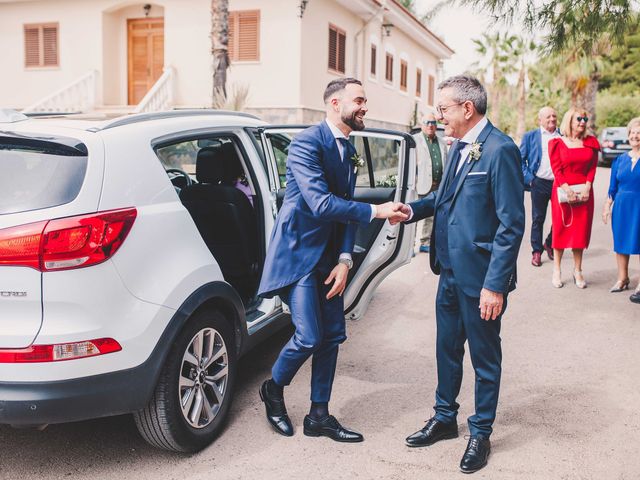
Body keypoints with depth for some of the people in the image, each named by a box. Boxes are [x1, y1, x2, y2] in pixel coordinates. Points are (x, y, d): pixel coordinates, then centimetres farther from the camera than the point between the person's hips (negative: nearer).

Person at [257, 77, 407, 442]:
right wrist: (376, 211, -22)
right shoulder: (307, 143, -15)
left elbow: (346, 207, 10)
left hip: (330, 255, 8)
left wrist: (345, 259, -2)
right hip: (299, 251, -8)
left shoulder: (349, 150, 11)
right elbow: (321, 203, -25)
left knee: (332, 336, 8)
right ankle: (274, 390, 20)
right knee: (309, 338, -10)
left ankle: (319, 416, 21)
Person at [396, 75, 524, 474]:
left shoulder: (500, 150, -19)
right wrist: (413, 209, -1)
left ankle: (481, 433, 29)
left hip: (481, 276, -8)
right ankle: (445, 419, 39)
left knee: (485, 355, 11)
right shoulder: (459, 147, 7)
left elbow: (512, 224, -20)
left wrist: (495, 284, -21)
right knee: (447, 348, 20)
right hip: (451, 270, 8)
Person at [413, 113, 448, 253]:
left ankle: (425, 243, 22)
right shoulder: (415, 140, -1)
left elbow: (446, 164, 20)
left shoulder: (442, 142, 17)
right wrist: (413, 183, -14)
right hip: (421, 186, -6)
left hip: (438, 187, 6)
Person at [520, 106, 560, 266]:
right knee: (538, 219, 4)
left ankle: (549, 244, 29)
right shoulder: (530, 136, 3)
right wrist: (529, 179, -7)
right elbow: (520, 159, 3)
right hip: (539, 183, -2)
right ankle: (536, 251, 13)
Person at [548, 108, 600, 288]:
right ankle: (557, 271, 10)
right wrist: (567, 189, -16)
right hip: (562, 191, -3)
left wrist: (587, 186, -10)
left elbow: (592, 167, 4)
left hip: (584, 192, 3)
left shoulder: (590, 142, 8)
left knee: (581, 230, 4)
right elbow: (556, 169, -7)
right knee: (560, 229, 2)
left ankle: (577, 271, 12)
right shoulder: (557, 143, 0)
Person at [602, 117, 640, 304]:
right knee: (620, 241, 10)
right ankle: (622, 279, 26)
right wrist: (607, 207, 8)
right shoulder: (620, 160, 8)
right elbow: (612, 187, 12)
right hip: (622, 206, 4)